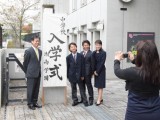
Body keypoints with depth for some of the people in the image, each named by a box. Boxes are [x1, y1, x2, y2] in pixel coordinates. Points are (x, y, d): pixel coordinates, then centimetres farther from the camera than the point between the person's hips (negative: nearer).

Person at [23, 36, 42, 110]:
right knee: (30, 90, 2)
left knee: (36, 90, 12)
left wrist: (39, 70, 14)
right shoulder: (28, 51, -10)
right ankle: (30, 104, 13)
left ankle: (35, 102, 23)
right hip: (31, 74, -6)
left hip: (38, 74, 6)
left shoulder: (40, 51, 10)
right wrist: (27, 72, 4)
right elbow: (25, 63, -3)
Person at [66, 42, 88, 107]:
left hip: (79, 75, -1)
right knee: (73, 89, 9)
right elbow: (67, 67, 2)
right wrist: (68, 76, -2)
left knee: (82, 89, 5)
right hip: (72, 75, 1)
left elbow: (83, 66, 0)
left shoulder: (81, 56, 0)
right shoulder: (68, 57, 1)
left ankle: (85, 101, 12)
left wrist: (82, 75, -4)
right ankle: (75, 101, 19)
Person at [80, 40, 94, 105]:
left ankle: (91, 98, 9)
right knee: (82, 85, 14)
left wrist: (92, 71, -10)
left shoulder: (91, 53, -7)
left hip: (87, 72, -6)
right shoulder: (81, 53, 11)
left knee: (88, 84, 0)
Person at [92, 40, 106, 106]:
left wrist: (97, 71, -14)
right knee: (98, 85, 11)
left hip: (101, 71, -6)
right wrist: (94, 71, -7)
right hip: (95, 71, 6)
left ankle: (98, 100, -3)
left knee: (100, 85, -3)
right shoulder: (94, 53, 6)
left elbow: (102, 63, -13)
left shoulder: (103, 53, -9)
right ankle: (101, 98, 21)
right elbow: (93, 62, 3)